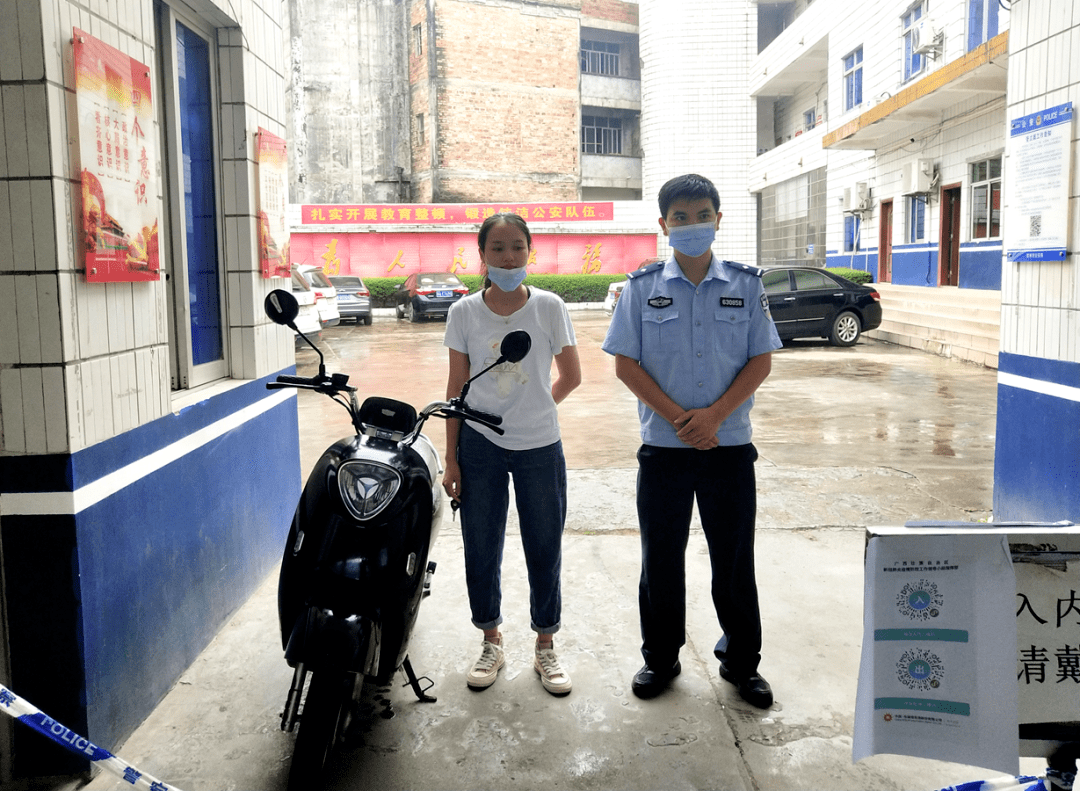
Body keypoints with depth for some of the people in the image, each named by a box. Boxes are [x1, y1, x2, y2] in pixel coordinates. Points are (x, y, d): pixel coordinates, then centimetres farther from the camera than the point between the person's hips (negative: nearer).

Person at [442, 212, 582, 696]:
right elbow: (456, 388, 1)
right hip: (480, 446, 1)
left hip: (540, 447, 0)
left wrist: (535, 409, 9)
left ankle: (545, 647, 27)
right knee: (481, 548, 9)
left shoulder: (548, 307, -3)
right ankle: (492, 642, 30)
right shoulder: (464, 312, -1)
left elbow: (570, 376, 7)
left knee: (544, 548, 8)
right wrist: (451, 459, 0)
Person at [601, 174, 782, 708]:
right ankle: (660, 659, 26)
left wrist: (714, 415, -13)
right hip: (663, 445, 0)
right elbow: (625, 364, -2)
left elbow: (760, 362, 0)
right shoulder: (642, 287, 2)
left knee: (734, 558, 9)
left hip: (730, 444, 0)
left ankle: (742, 662, 26)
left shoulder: (745, 285, 3)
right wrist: (678, 418, -12)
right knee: (661, 557, 9)